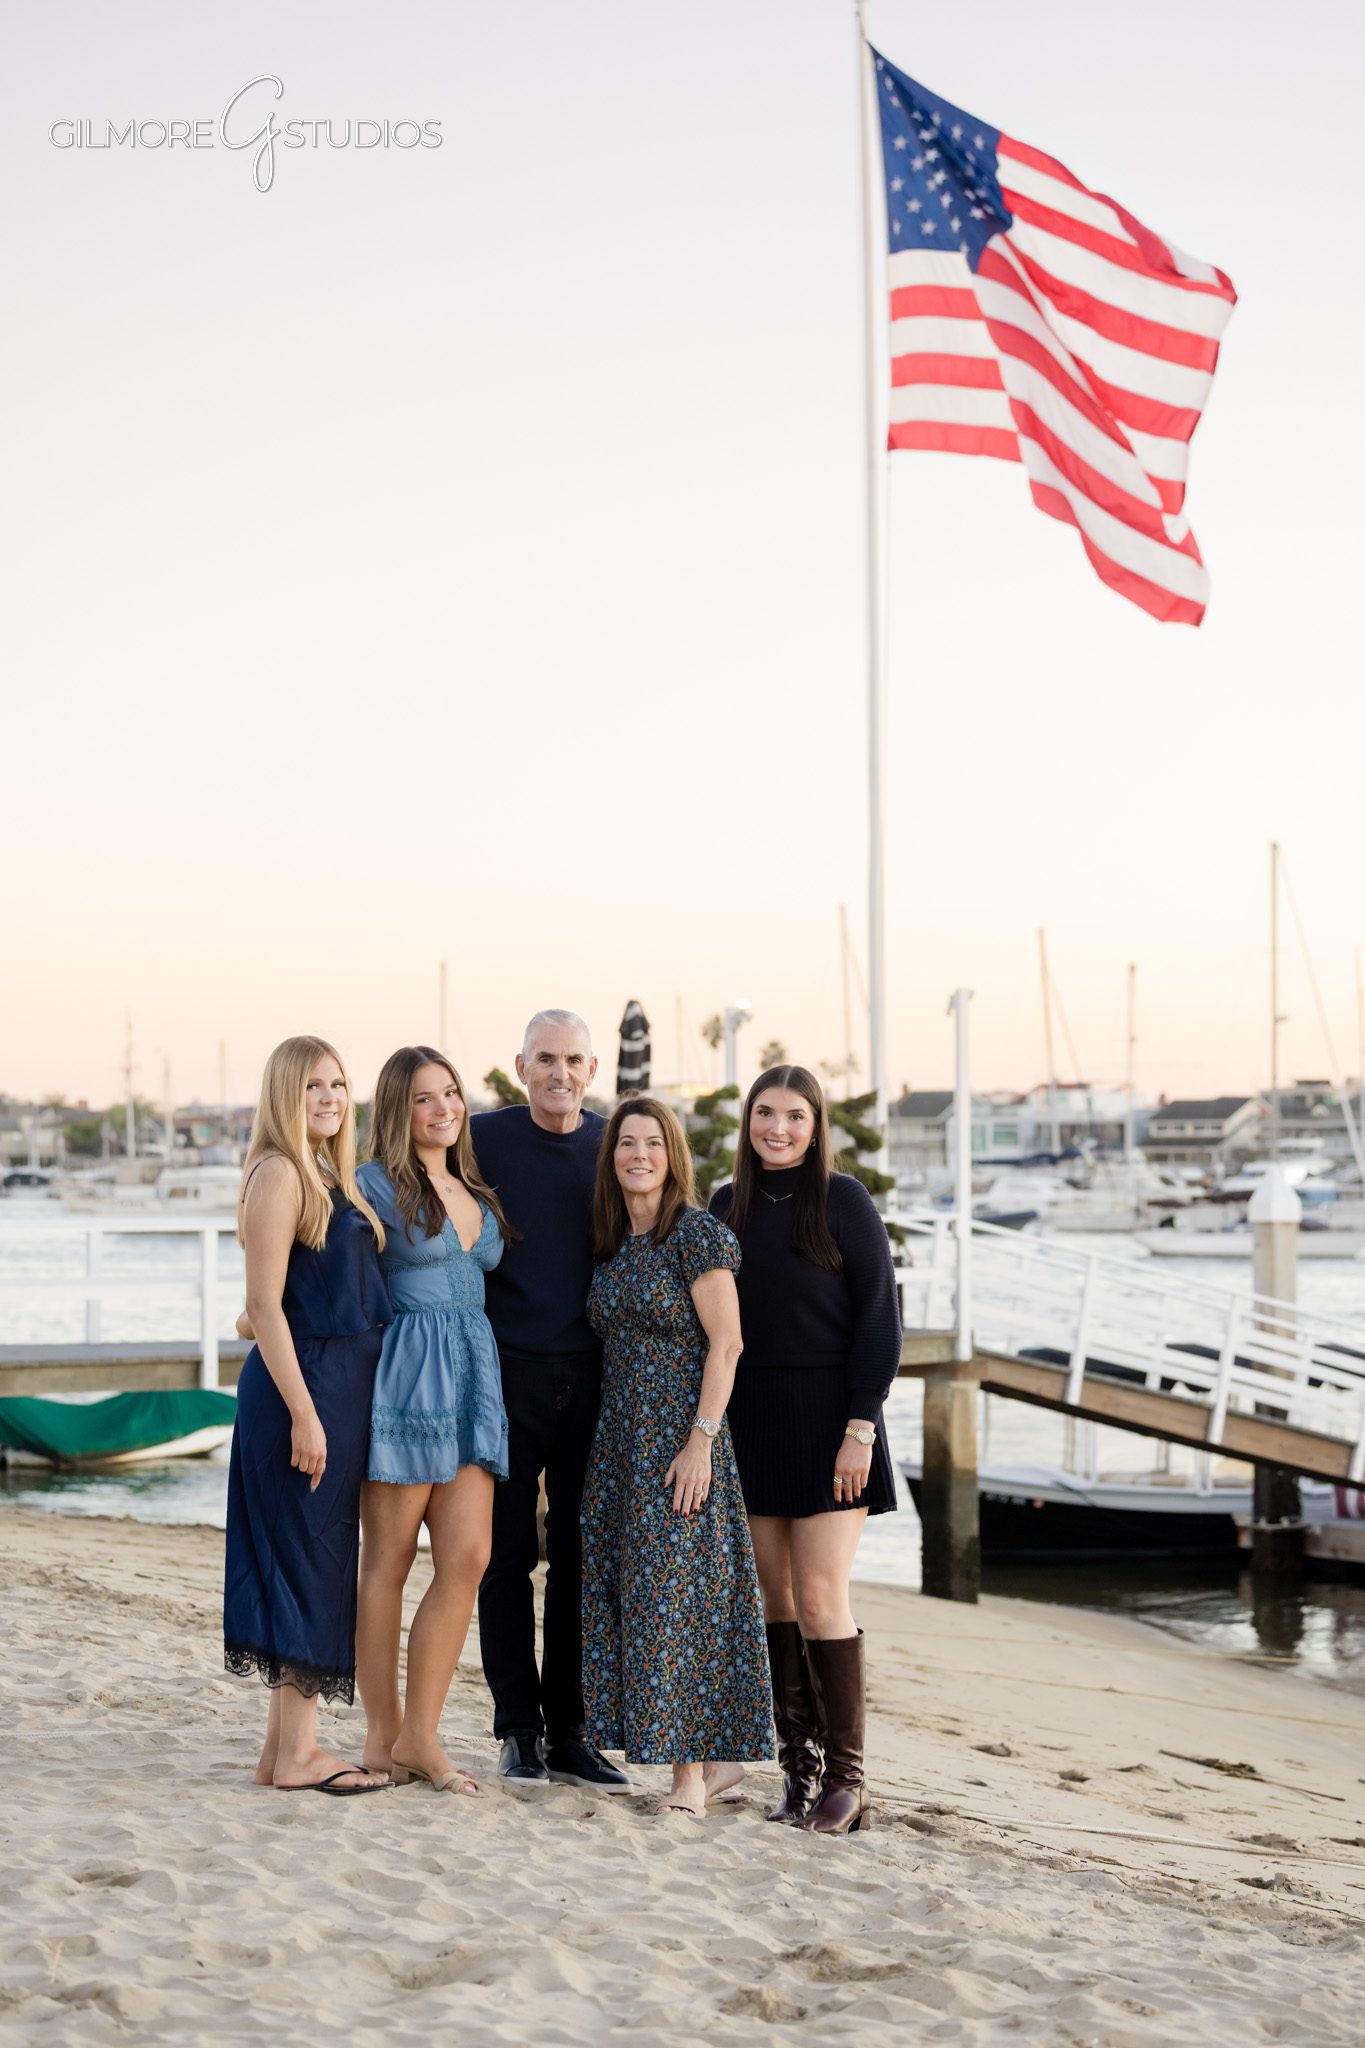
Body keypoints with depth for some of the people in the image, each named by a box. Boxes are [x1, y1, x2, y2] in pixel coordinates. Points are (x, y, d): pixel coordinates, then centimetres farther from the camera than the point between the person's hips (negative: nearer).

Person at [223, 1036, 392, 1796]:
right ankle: (294, 1754, 2)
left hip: (346, 1386, 9)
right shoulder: (280, 1172, -12)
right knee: (305, 1557, -4)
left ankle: (293, 1742, 18)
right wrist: (304, 1413, -20)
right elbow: (264, 1303, -17)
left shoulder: (336, 1177, 15)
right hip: (302, 1383, -9)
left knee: (325, 1558, 11)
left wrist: (343, 1407, 14)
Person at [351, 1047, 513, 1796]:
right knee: (388, 1561, 1)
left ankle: (420, 1735, 4)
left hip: (472, 1378, 6)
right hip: (405, 1375, -6)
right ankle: (381, 1734, 10)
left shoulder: (478, 1194, 17)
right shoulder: (375, 1185, -2)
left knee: (468, 1556, -3)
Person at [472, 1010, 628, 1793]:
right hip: (507, 1370, -2)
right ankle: (519, 1730, 11)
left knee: (580, 1554, 6)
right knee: (509, 1553, 2)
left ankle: (570, 1730, 15)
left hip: (591, 1375, 2)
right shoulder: (485, 1139, -1)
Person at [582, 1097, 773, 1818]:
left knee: (674, 1596, -7)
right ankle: (714, 1753, 15)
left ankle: (692, 1773, -1)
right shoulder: (612, 1245, 13)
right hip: (619, 1440, 7)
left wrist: (701, 1441, -18)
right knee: (621, 1591, 6)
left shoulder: (698, 1233, -8)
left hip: (680, 1436, -7)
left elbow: (725, 1344, -12)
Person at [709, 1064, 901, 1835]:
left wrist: (860, 1427, -13)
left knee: (819, 1597, -9)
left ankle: (847, 1776, -1)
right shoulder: (729, 1207, 9)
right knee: (775, 1598, 5)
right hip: (751, 1421, 5)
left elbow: (880, 1319, -7)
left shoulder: (843, 1200, -5)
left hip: (826, 1417, -5)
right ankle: (801, 1769, 12)